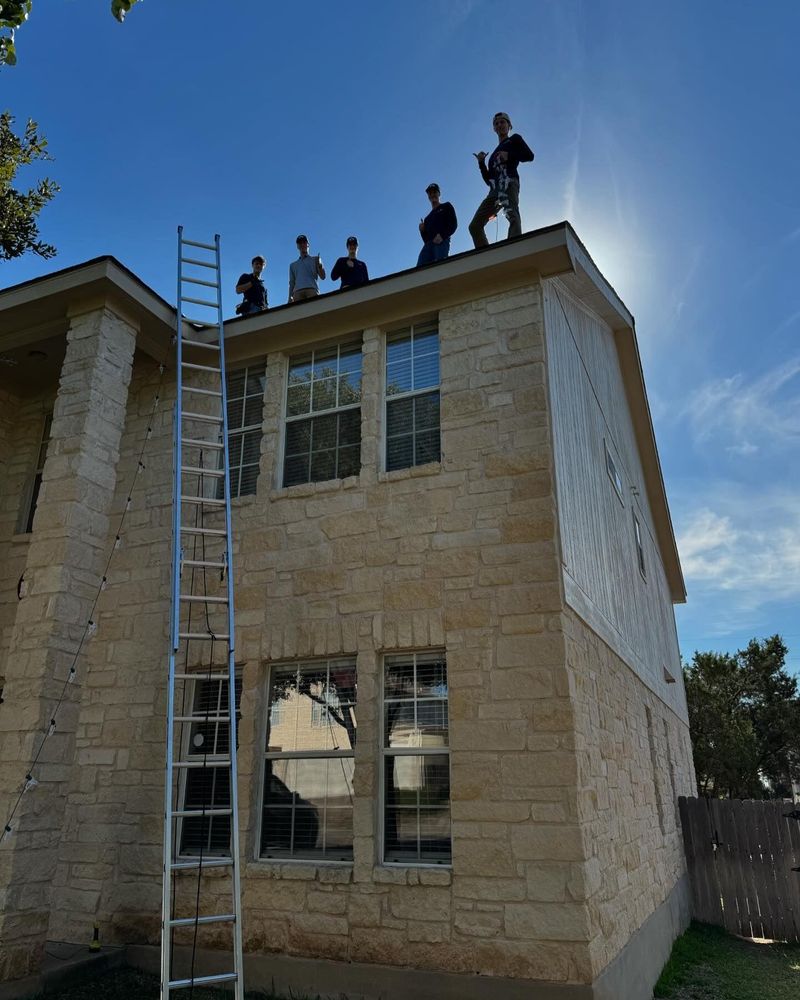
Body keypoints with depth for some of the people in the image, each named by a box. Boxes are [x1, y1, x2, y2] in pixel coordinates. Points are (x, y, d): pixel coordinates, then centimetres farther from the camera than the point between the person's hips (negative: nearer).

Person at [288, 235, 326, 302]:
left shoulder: (315, 259, 25)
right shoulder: (293, 265, 32)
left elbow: (323, 277, 13)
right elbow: (292, 283, 24)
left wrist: (319, 265, -7)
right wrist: (290, 297, 6)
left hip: (312, 289, -2)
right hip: (298, 291, 2)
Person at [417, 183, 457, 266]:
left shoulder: (446, 206, 22)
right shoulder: (428, 217, 34)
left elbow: (454, 224, 6)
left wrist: (442, 236, -11)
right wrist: (422, 230, 5)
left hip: (442, 242, -4)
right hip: (428, 244, 4)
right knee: (420, 268, -21)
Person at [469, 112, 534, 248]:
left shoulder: (515, 139, 22)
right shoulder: (494, 153, 35)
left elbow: (529, 155, 6)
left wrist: (509, 156, -5)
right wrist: (481, 163, 14)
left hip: (509, 182, -7)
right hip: (495, 189, 7)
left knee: (512, 216, -33)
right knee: (475, 225, -6)